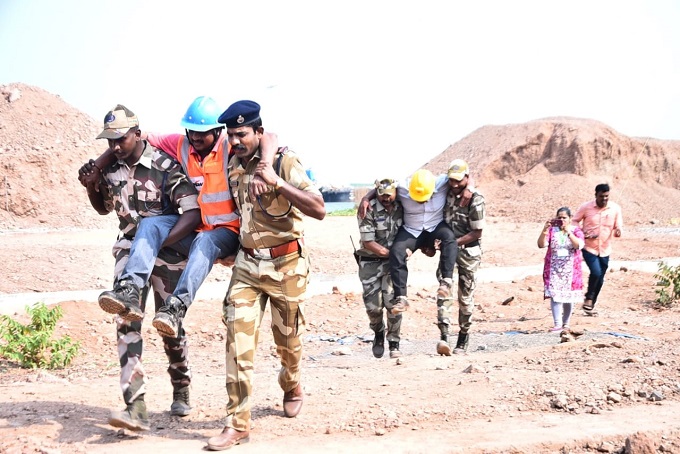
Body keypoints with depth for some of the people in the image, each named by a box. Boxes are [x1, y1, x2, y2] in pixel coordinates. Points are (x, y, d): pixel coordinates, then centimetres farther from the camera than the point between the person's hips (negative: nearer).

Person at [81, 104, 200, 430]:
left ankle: (181, 391, 32)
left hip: (168, 251, -4)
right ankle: (136, 406, -18)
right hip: (130, 249, 4)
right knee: (126, 322, -13)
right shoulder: (109, 166, 2)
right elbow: (103, 208, 18)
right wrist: (90, 185, -2)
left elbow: (193, 212, -21)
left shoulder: (165, 166, -15)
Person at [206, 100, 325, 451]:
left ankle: (292, 386, 45)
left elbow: (318, 209, -23)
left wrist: (277, 182, -31)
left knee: (287, 335, 13)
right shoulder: (233, 165, 3)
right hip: (247, 263, 4)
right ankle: (238, 423, -3)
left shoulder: (283, 162, -13)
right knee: (238, 339, -7)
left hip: (286, 263, -4)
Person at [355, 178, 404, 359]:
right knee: (373, 305, -3)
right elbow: (368, 243, -16)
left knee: (392, 301, -13)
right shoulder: (368, 211, -15)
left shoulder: (401, 207, -2)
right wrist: (392, 253, -21)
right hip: (370, 262, -2)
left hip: (393, 262, 2)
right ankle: (378, 334, 29)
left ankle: (394, 344, 2)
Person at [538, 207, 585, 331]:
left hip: (570, 270, 1)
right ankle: (557, 324, -16)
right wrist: (545, 230, -23)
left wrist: (568, 232, -26)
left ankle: (566, 324, 20)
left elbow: (579, 245, -16)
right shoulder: (552, 230, 2)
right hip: (554, 269, 0)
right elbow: (541, 244, -9)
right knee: (555, 295, -13)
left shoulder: (576, 230, 1)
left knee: (569, 297, 6)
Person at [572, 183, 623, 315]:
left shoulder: (615, 208, -4)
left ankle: (591, 304, 28)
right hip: (589, 248, -3)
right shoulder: (586, 207, -9)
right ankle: (588, 298, 3)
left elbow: (618, 226, 3)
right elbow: (575, 222, 3)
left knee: (600, 279, 10)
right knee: (596, 272, -21)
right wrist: (582, 234, -14)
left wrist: (618, 231, -21)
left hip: (605, 250, 3)